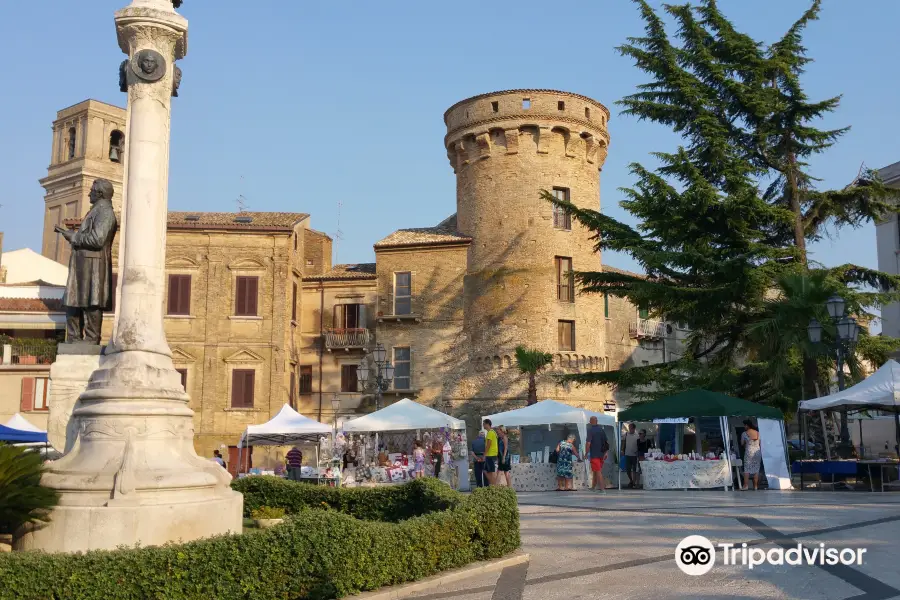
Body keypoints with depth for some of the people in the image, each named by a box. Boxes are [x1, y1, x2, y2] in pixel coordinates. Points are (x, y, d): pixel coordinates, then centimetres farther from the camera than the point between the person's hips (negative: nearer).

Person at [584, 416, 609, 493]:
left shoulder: (590, 430, -11)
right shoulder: (601, 430, 8)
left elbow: (588, 443, -18)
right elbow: (607, 442, 11)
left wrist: (586, 453, -9)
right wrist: (606, 453, 16)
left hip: (594, 454, -7)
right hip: (601, 454, 7)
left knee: (598, 472, -5)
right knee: (595, 471, 18)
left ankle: (602, 489, -10)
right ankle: (593, 487, 28)